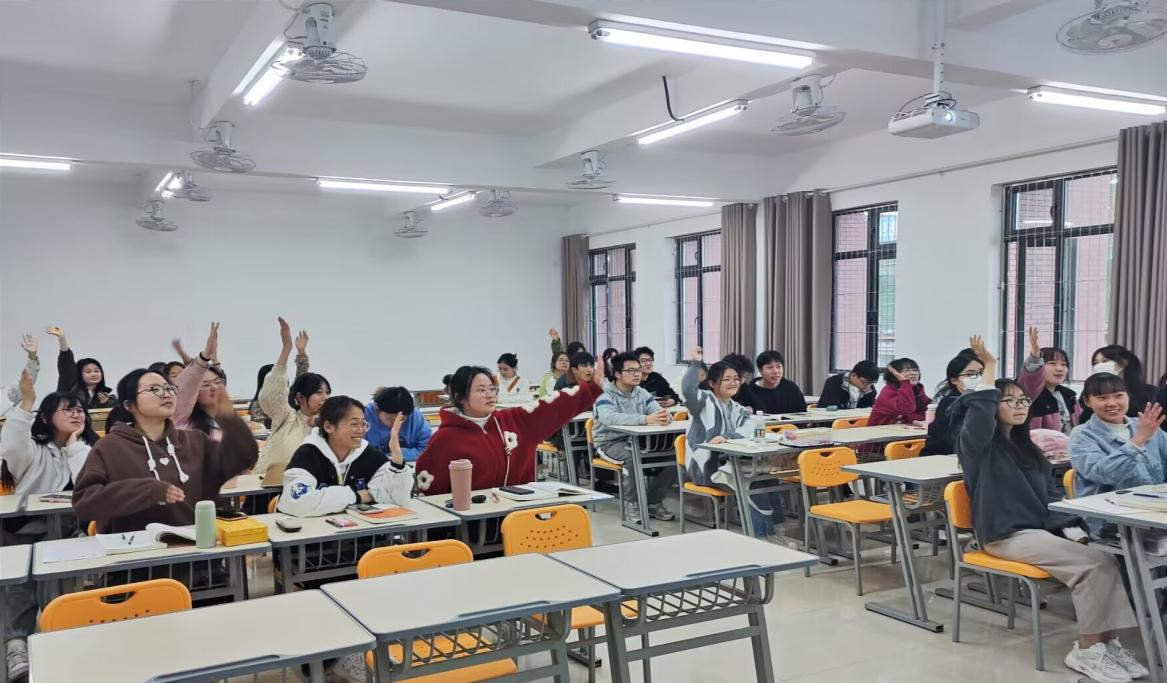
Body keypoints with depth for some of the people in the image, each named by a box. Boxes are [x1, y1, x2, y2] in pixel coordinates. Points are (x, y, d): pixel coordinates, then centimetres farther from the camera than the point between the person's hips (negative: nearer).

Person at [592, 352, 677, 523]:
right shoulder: (605, 393, -14)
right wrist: (646, 419, -43)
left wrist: (665, 416, -33)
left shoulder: (642, 393, 8)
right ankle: (631, 504, -15)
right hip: (610, 443, -6)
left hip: (637, 440, 6)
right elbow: (608, 417, -34)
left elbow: (658, 411, -5)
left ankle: (654, 502, 3)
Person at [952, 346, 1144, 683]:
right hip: (1006, 536, -8)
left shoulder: (1029, 449, 19)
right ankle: (1086, 650, -12)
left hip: (1041, 529, 8)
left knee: (1106, 561, -16)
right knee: (1097, 564, -21)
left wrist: (1070, 527, -1)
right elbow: (977, 415, -30)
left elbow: (1050, 496, 17)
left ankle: (1106, 641, -12)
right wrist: (989, 373, -20)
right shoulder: (980, 445, -6)